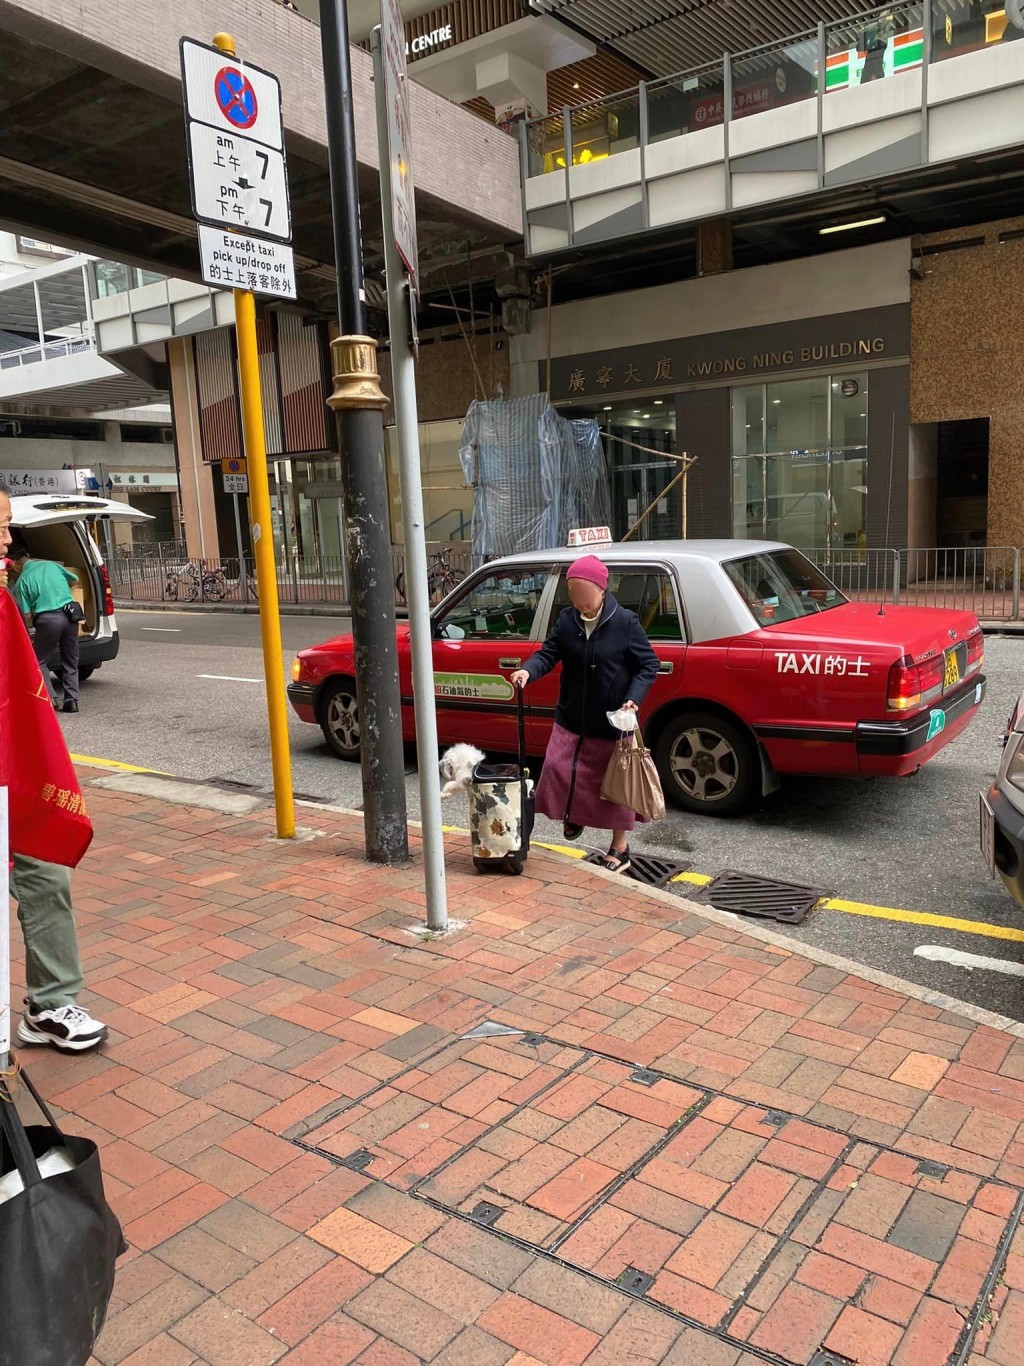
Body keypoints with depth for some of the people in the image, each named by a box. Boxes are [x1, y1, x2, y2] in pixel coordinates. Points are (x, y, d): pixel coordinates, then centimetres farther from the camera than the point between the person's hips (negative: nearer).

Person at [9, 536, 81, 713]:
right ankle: (71, 701, 12)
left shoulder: (22, 580, 0)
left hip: (47, 619, -4)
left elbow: (27, 616, -2)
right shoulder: (51, 565, 10)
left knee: (39, 660, 13)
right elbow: (75, 579, 27)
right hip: (69, 614, 4)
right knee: (70, 661, 16)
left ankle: (50, 700, 2)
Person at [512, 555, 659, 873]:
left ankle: (620, 848, 25)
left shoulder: (625, 622, -14)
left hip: (612, 723, -4)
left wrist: (634, 698, -23)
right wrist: (528, 671, -24)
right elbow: (548, 653, -2)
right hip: (571, 719, 4)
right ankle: (573, 814, 36)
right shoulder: (567, 620, -3)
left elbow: (649, 665, -9)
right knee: (557, 769, 3)